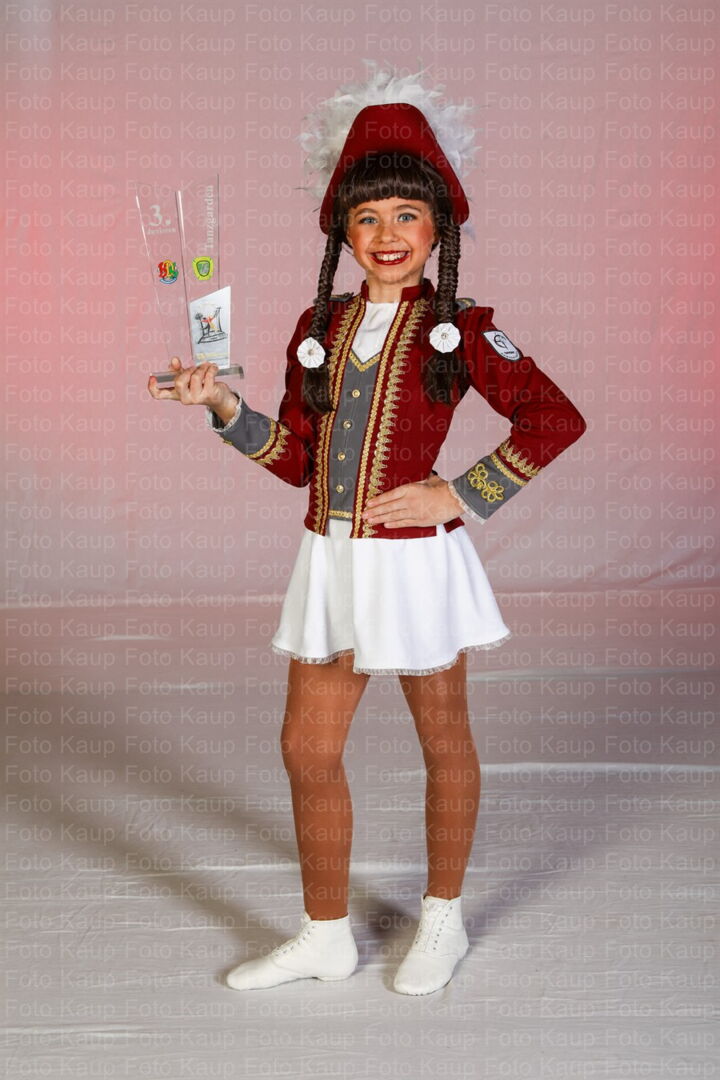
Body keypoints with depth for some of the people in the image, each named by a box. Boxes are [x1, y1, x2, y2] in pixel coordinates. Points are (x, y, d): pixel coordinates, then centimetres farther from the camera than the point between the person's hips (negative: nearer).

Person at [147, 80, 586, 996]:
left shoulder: (458, 330, -7)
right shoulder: (320, 326, 8)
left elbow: (557, 419, -14)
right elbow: (298, 458, 10)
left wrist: (462, 496, -15)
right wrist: (223, 406, -2)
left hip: (414, 559, -5)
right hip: (330, 558, 5)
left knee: (442, 740, 12)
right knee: (307, 748, 9)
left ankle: (442, 920, 31)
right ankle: (325, 936, 25)